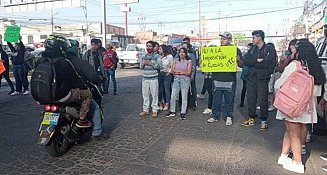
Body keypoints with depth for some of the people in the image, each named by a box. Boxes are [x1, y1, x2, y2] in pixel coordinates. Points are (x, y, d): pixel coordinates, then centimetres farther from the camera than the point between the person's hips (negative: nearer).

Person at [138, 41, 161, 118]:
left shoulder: (157, 56, -2)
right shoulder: (144, 56, 13)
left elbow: (159, 66, -9)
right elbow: (141, 67, 14)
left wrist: (150, 63, -17)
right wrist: (143, 63, -7)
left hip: (153, 78, -4)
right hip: (145, 78, 5)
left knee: (154, 95, 0)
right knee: (145, 95, 8)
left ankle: (155, 110, 10)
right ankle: (145, 110, 18)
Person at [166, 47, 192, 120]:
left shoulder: (189, 61, 2)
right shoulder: (176, 61, 13)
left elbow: (188, 72, -9)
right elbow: (172, 71, 1)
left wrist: (178, 71, -4)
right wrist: (183, 71, -6)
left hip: (185, 80, -3)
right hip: (176, 79, 3)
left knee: (184, 97, 0)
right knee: (173, 96, 4)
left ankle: (183, 113, 9)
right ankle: (172, 111, 18)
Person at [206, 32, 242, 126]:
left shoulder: (235, 50, 3)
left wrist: (238, 59, -18)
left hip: (230, 80, -2)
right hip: (217, 79, 2)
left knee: (229, 100, 7)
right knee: (216, 99, 8)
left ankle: (229, 117, 19)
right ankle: (215, 116, 20)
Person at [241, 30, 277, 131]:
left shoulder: (270, 49, -1)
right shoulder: (252, 49, 14)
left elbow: (268, 64, -14)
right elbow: (246, 61, 1)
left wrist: (253, 63, -8)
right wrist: (257, 60, -14)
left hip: (262, 79, -5)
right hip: (251, 78, 5)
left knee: (263, 100, -1)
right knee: (250, 99, 10)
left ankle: (264, 121, 10)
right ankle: (252, 119, 22)